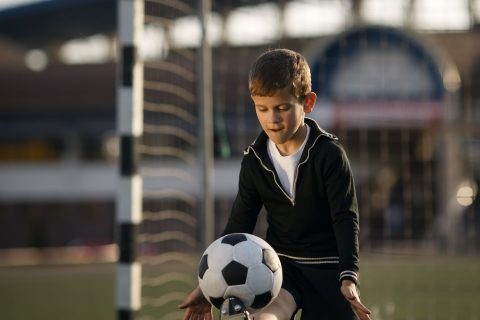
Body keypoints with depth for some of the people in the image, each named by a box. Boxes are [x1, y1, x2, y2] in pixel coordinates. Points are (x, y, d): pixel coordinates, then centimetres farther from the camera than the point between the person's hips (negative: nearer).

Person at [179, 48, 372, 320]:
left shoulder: (329, 154, -12)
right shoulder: (255, 161, -1)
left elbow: (345, 219, -15)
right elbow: (239, 225, 5)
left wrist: (348, 278, -29)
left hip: (327, 269, -2)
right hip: (281, 264, 2)